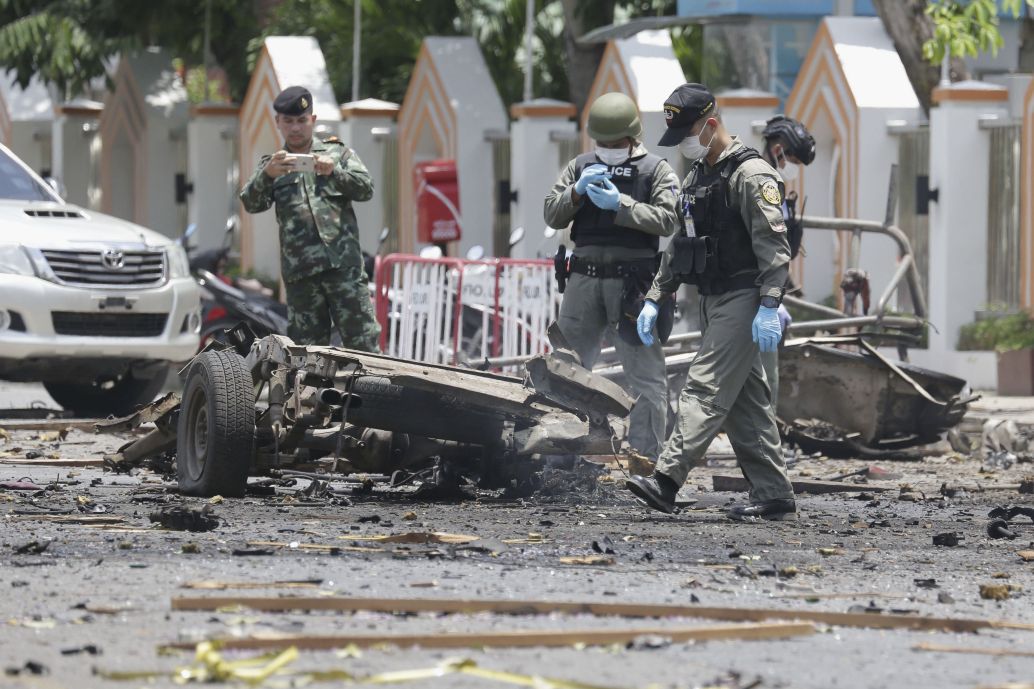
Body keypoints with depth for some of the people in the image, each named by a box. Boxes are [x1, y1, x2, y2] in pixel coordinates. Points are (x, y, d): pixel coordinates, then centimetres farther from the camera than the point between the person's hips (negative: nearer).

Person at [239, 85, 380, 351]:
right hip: (299, 269, 1)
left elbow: (365, 188, 4)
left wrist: (333, 172, -14)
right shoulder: (272, 165, 18)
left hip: (342, 262, -1)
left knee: (361, 340, -8)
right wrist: (267, 175, -19)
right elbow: (251, 203, 2)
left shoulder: (337, 153, 15)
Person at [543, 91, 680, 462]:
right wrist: (578, 191, -10)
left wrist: (620, 204, -17)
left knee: (647, 378, -3)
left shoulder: (656, 169, 4)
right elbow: (552, 216, 8)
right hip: (585, 276, 3)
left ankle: (645, 458, 1)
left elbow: (667, 220, -9)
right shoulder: (580, 167, 14)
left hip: (634, 281, -3)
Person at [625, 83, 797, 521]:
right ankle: (774, 497, 11)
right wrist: (656, 297, 20)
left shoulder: (751, 175, -13)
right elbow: (680, 243, 25)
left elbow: (773, 244, -20)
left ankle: (666, 481, -25)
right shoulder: (697, 176, 17)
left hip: (742, 299, -9)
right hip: (713, 300, 9)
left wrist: (769, 307, -28)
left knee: (706, 390, -16)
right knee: (745, 402, 8)